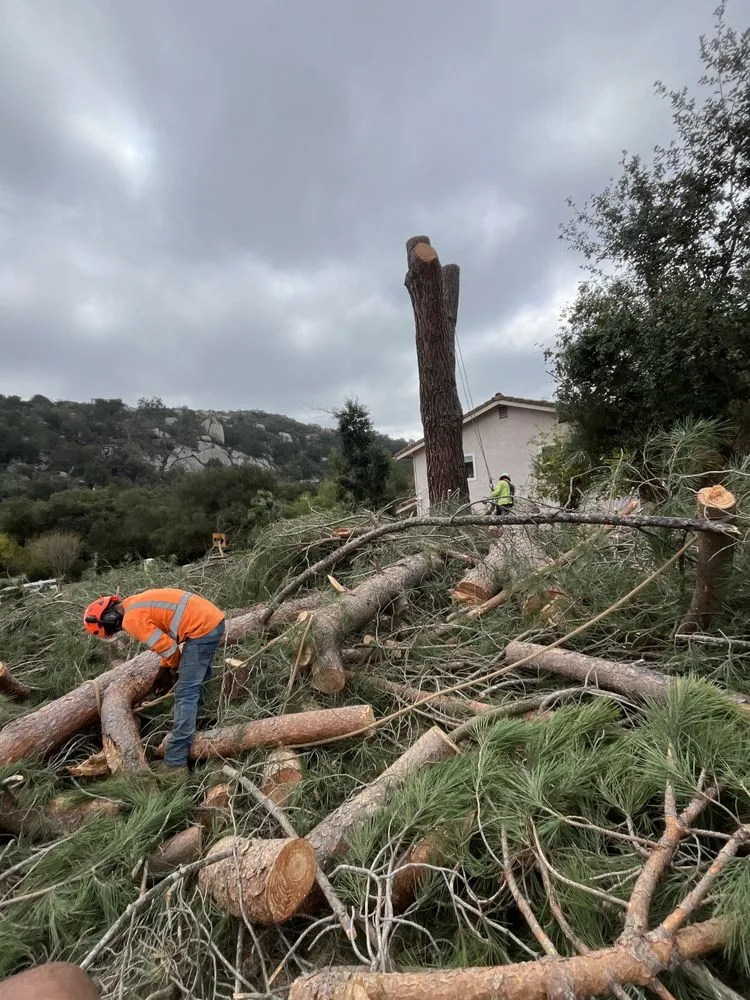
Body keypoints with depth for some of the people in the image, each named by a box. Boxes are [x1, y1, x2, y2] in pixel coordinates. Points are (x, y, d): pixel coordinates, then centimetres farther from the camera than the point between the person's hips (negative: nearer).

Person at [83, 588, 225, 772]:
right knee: (197, 680, 30)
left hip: (202, 628, -10)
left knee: (185, 695, -4)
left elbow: (166, 646, -10)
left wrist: (174, 666, 11)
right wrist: (166, 667, 27)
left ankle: (175, 762, 1)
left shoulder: (132, 619, -10)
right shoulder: (135, 604, 20)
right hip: (213, 619, 10)